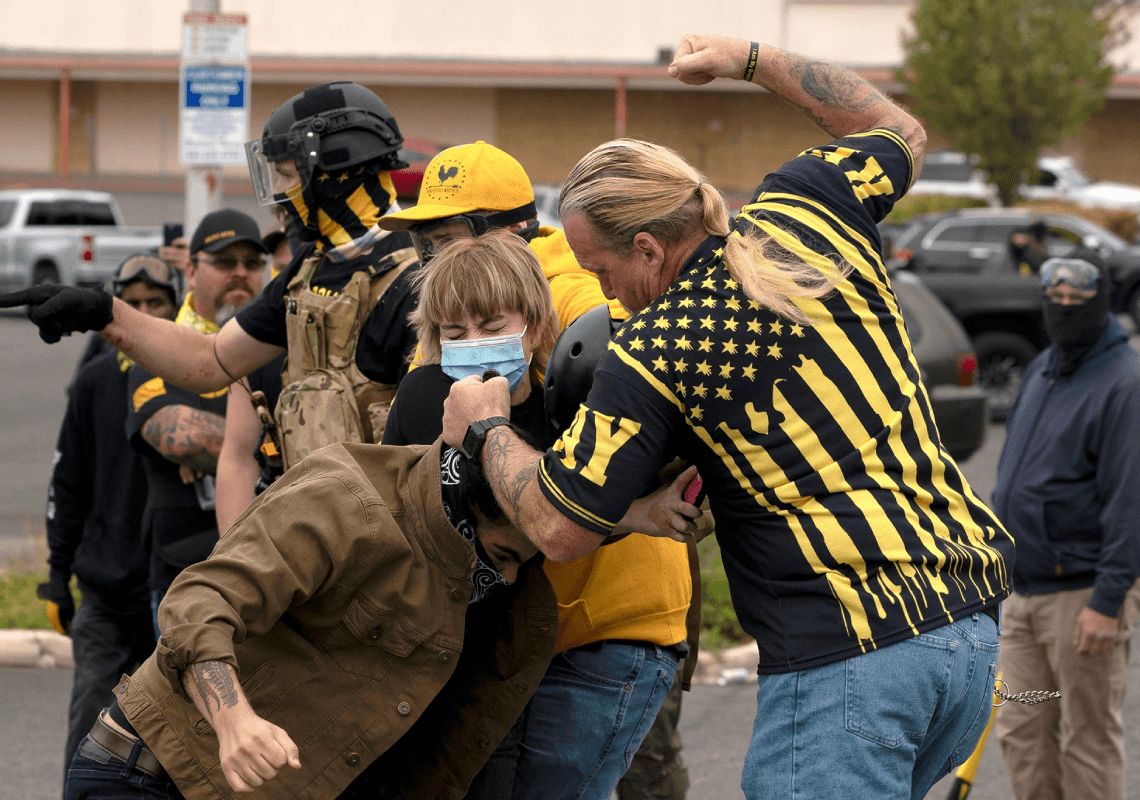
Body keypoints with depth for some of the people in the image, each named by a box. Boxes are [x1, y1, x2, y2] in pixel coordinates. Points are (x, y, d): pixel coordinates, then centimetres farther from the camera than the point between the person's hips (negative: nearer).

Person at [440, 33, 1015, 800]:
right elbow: (900, 131, 32)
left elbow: (559, 529, -3)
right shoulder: (808, 212, 9)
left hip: (846, 657, -8)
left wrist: (487, 427, 14)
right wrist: (753, 59, 38)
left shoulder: (654, 353, -8)